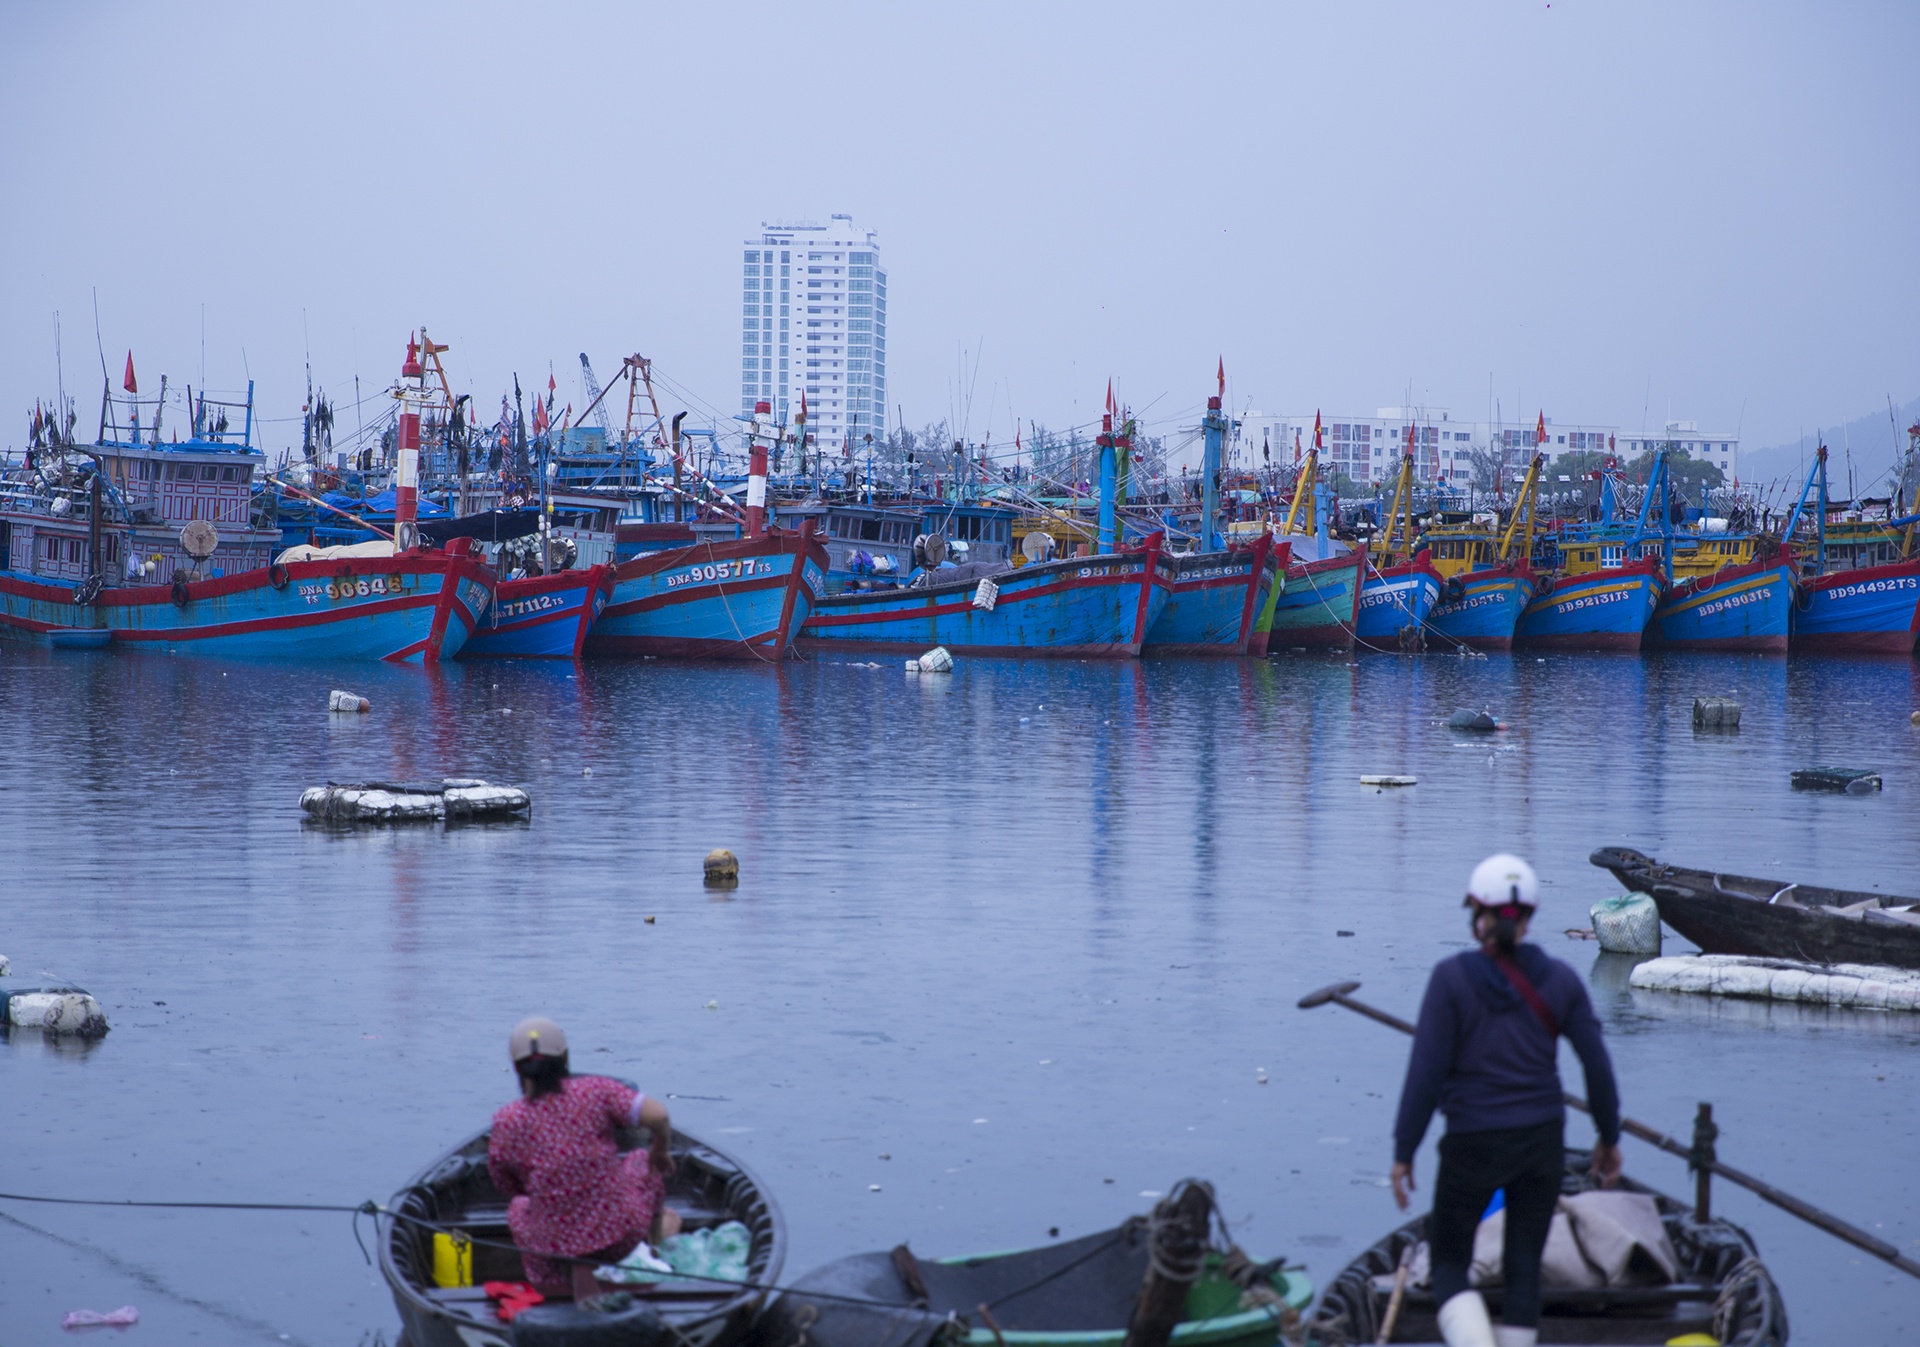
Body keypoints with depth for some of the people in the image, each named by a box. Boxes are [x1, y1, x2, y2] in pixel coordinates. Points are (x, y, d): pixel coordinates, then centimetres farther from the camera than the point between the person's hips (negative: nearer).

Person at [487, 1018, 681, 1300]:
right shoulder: (595, 1091, -12)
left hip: (556, 1245, 0)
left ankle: (574, 1275, 14)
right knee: (646, 1162, 30)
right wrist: (660, 1150, 3)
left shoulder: (505, 1124, -9)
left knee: (517, 1207, 35)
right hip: (622, 1236, 1)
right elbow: (657, 1116, -19)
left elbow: (509, 1188, 6)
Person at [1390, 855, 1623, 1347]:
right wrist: (1609, 1138, 15)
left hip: (1473, 1144, -3)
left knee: (1448, 1264, 10)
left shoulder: (1453, 978, -13)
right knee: (1524, 1268, 14)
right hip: (1543, 1140, 3)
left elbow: (1425, 1073, -13)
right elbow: (1598, 1065, 1)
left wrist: (1403, 1152, -5)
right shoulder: (1559, 979, -3)